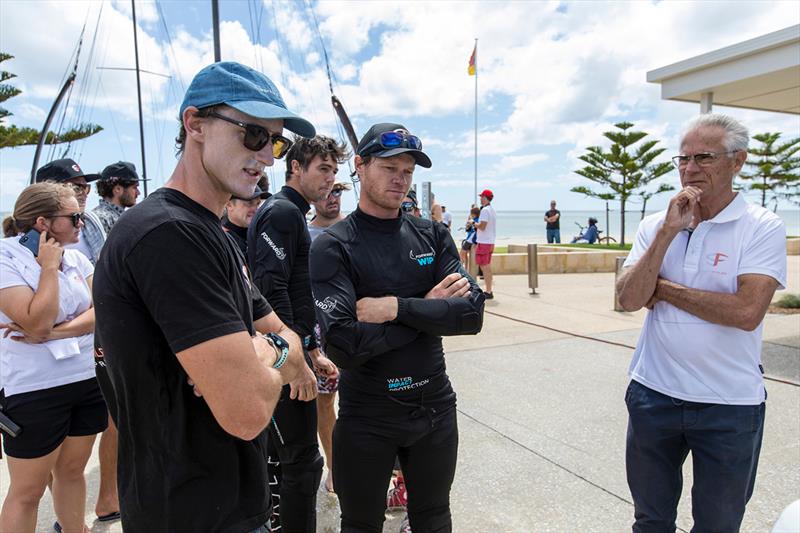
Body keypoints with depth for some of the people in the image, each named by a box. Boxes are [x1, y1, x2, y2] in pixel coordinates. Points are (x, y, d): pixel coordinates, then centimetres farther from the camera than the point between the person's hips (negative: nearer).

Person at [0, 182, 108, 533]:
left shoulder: (76, 258, 4)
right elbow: (38, 322, -22)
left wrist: (51, 334, -16)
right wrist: (49, 266, -17)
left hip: (89, 380, 5)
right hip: (35, 391, -5)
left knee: (72, 471, 20)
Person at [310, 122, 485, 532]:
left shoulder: (432, 235, 0)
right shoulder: (333, 246, -12)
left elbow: (472, 313, -11)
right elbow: (343, 345, -25)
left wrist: (397, 308, -22)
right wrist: (428, 307, -17)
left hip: (436, 407, 4)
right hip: (366, 418, -3)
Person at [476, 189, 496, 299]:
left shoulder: (485, 210, -15)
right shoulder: (492, 210, 16)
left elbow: (482, 226, -21)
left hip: (484, 242, -10)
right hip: (490, 241, 10)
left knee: (484, 267, -6)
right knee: (487, 267, 14)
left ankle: (488, 292, -5)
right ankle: (489, 291, 19)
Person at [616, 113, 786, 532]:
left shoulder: (763, 228, -9)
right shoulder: (655, 225, 1)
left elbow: (746, 312, -23)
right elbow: (629, 299, -11)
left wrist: (662, 289, -13)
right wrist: (668, 231, -18)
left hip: (729, 406, -3)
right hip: (652, 394, 3)